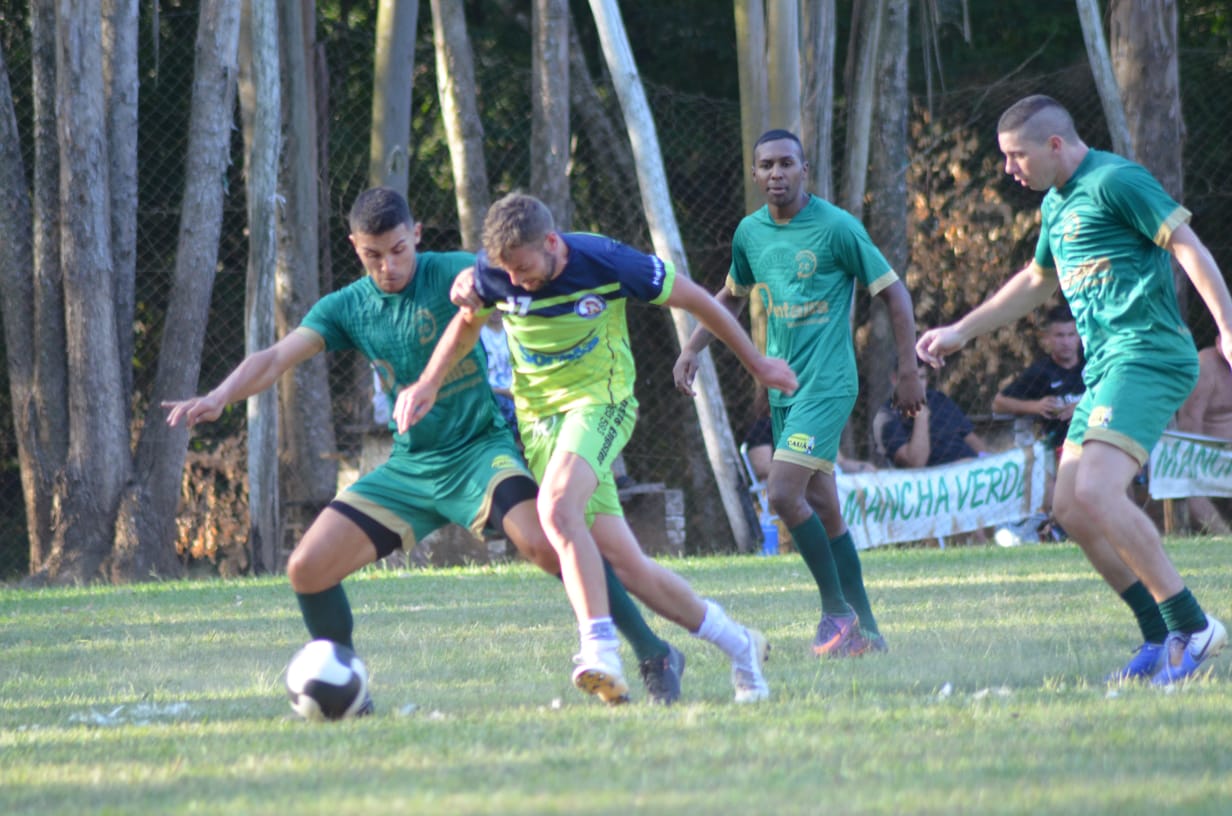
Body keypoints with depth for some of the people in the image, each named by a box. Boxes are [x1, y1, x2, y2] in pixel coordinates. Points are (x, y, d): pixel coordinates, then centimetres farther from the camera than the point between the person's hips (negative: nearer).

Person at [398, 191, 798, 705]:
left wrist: (756, 364, 7)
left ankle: (599, 645, -36)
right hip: (537, 413, 4)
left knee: (557, 506, -33)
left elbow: (692, 298, -3)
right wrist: (429, 384, 4)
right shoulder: (492, 271, -8)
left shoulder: (606, 262, -17)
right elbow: (466, 324, 17)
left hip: (600, 399, -4)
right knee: (617, 555, -4)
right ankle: (735, 642, 11)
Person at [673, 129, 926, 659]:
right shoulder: (750, 233, 9)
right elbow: (731, 297, 27)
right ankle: (864, 630, 15)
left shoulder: (836, 227, -9)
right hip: (782, 389, 7)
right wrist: (692, 348, 14)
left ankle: (836, 609, -5)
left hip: (827, 385, -7)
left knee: (784, 493, -19)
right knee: (823, 509, 8)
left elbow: (894, 293, -4)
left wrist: (909, 373, -6)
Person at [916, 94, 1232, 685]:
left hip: (1147, 356, -10)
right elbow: (1037, 281, 36)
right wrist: (960, 332, 39)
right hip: (1105, 368, 10)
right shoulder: (1055, 204, 20)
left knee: (1097, 492, -23)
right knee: (1071, 509, 5)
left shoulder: (1114, 181, -9)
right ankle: (1160, 637, 10)